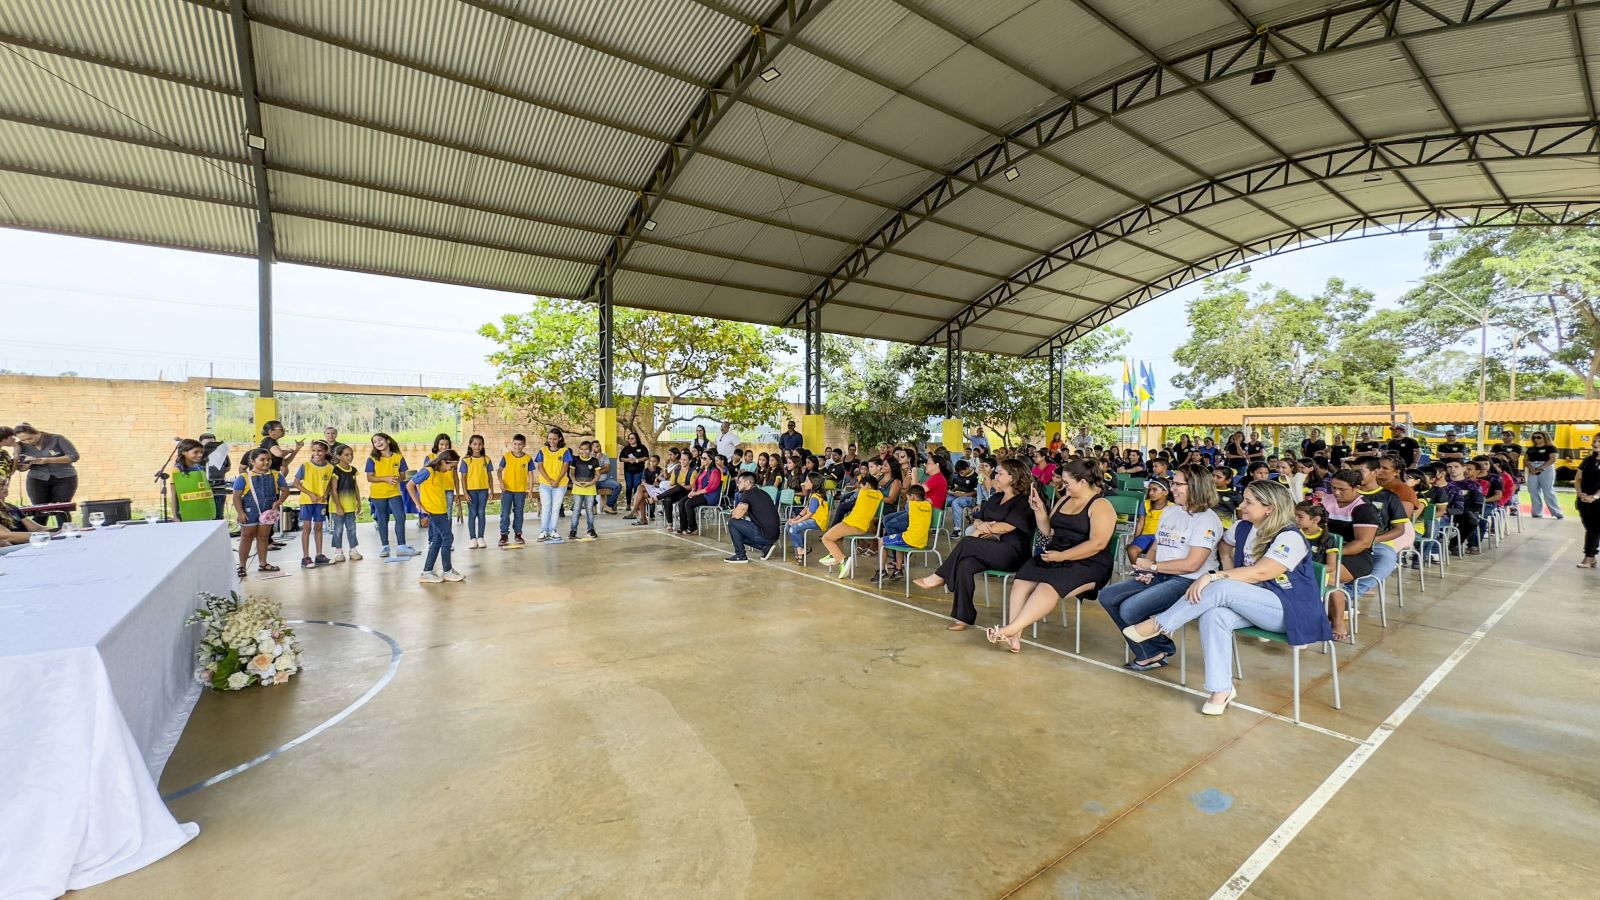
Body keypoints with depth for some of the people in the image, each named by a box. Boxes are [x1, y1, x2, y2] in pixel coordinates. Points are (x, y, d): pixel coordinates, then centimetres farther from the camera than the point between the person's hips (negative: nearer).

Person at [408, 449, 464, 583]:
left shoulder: (440, 473, 11)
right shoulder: (428, 471, -13)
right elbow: (409, 485, -11)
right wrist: (419, 506, -12)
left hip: (441, 511, 8)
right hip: (433, 511, -8)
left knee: (438, 541, 11)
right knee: (448, 538, -3)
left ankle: (427, 572, 17)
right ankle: (448, 571, 7)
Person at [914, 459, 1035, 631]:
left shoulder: (1024, 501, -2)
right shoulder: (995, 498, 21)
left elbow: (1007, 527, -15)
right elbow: (977, 520, 17)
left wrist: (984, 528, -4)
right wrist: (981, 525, -6)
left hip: (1012, 553, -6)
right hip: (989, 550, 6)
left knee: (967, 543, -29)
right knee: (964, 565, -27)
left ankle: (939, 577, -14)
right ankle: (964, 617, -24)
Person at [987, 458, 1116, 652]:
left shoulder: (1100, 505, -5)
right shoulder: (1064, 500, 18)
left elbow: (1097, 543, -17)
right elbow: (1049, 532, 21)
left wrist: (1062, 556, -19)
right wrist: (1039, 510, 5)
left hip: (1087, 563, -6)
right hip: (1054, 556, 7)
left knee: (1048, 587, -34)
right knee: (1021, 580, -22)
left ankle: (1011, 629, -37)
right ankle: (1014, 636, -32)